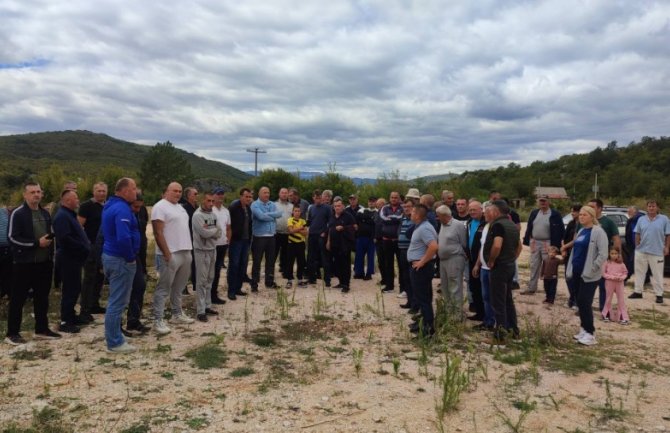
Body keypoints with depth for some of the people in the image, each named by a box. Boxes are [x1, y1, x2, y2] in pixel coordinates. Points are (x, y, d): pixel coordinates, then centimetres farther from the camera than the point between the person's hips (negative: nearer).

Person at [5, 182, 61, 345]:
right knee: (18, 298, 2)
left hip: (44, 262, 6)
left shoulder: (45, 214, 13)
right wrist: (36, 243, -19)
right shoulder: (18, 214, -9)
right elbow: (13, 238, -14)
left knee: (42, 297, 13)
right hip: (24, 263, -6)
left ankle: (42, 329, 23)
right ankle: (12, 333, 11)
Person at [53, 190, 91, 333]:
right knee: (70, 289, -6)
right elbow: (65, 239, -27)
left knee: (75, 288, 16)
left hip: (74, 258, 10)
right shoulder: (62, 216, -16)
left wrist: (86, 245, 9)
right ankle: (65, 322, 0)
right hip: (68, 259, -10)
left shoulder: (69, 214, 17)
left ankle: (71, 316, 25)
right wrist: (84, 248, -21)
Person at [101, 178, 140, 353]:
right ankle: (115, 343, 5)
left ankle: (113, 336, 28)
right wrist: (131, 257, -17)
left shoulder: (110, 205, 13)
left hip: (110, 255, 11)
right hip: (121, 260, -11)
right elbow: (124, 238, -32)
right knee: (118, 302, -3)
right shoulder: (122, 209, -20)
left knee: (115, 300, 19)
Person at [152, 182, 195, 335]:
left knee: (179, 286, 17)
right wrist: (167, 254, -21)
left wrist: (189, 249, 16)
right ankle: (158, 320, 1)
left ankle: (177, 314, 27)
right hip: (171, 254, -9)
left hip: (185, 252, 9)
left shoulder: (180, 207, 16)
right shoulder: (160, 207, -11)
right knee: (164, 288, -4)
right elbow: (158, 233, -17)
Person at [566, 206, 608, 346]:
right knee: (580, 303, 11)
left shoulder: (598, 232, -12)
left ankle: (590, 333, -1)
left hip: (589, 275, -8)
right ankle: (584, 329, 21)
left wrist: (592, 269, -17)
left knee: (584, 303, -9)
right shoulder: (580, 232, 14)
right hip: (577, 272, 8)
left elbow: (603, 254, -17)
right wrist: (570, 269, 12)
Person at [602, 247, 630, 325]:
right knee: (608, 298, 11)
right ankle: (606, 315, 25)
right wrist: (612, 277, -18)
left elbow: (625, 272, 5)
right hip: (609, 282, -1)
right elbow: (603, 273, -5)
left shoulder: (621, 264, -1)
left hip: (619, 283, 1)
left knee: (621, 299, 3)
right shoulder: (607, 263, -5)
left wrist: (621, 278, -15)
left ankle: (623, 317, 7)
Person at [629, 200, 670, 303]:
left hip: (657, 252, -3)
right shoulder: (641, 219, 7)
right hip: (641, 251, 3)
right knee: (639, 272, 11)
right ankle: (638, 292, 21)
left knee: (657, 274, 2)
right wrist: (637, 246, 5)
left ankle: (659, 294, 10)